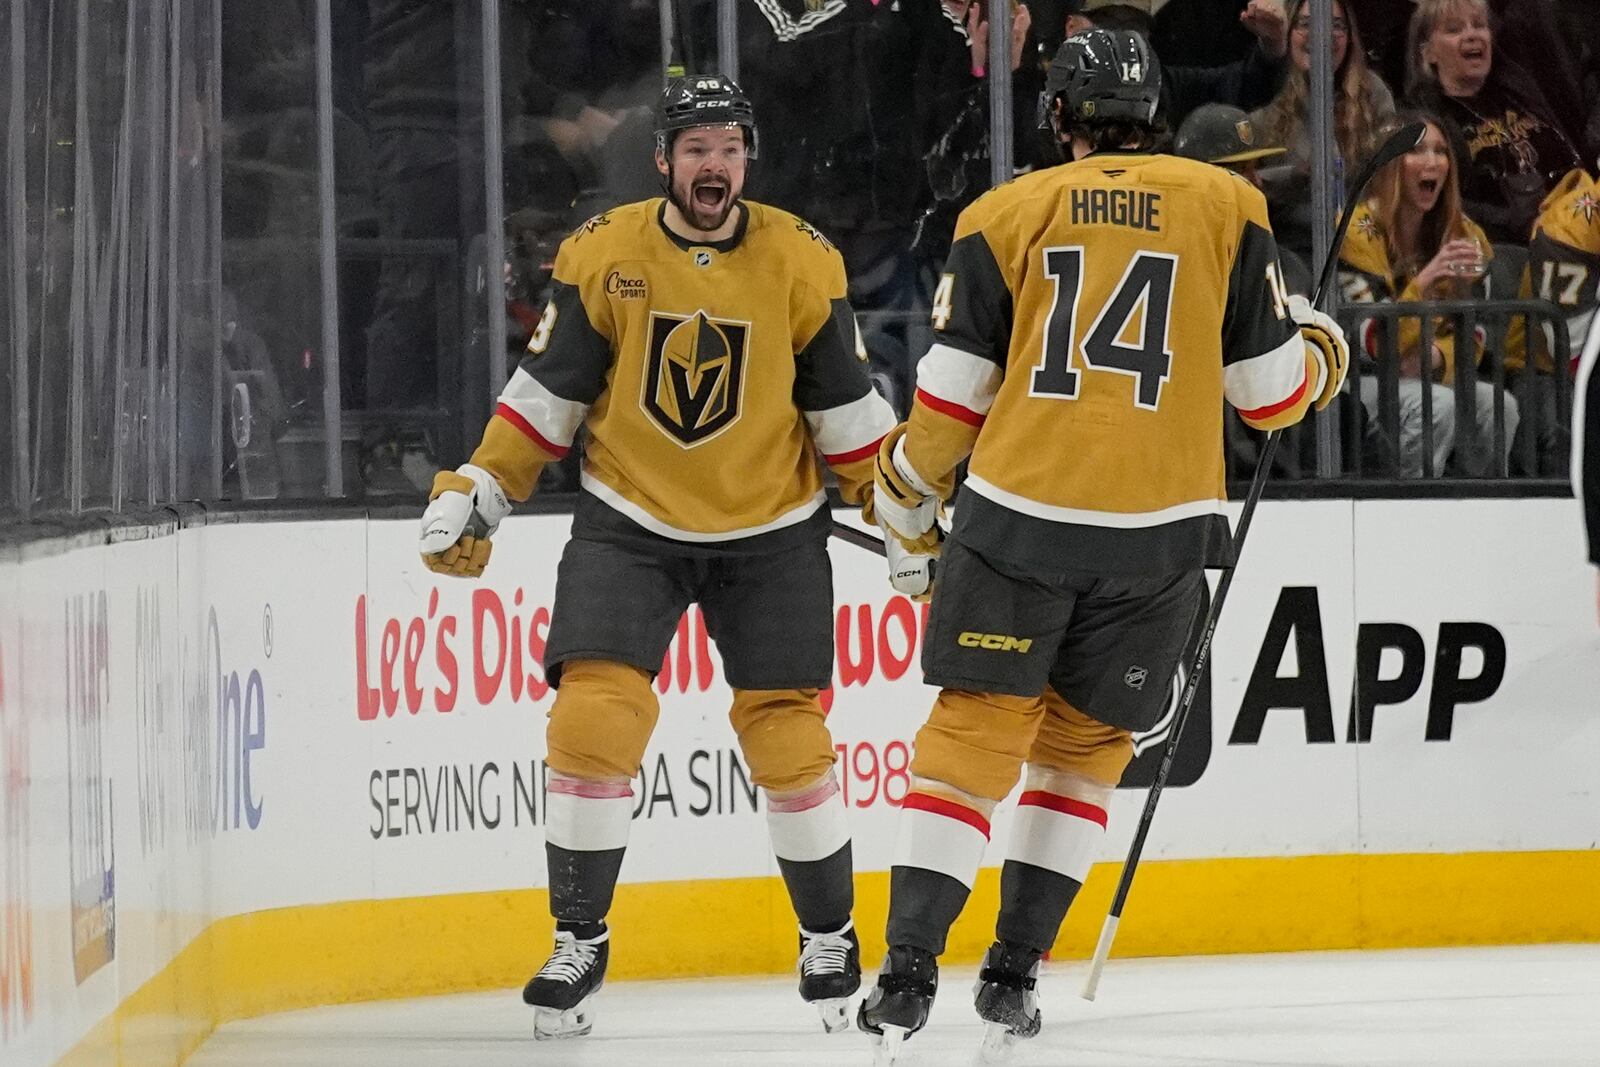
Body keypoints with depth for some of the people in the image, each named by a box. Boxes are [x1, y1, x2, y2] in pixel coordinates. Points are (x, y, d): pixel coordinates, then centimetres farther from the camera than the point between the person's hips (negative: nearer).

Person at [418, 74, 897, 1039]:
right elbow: (548, 391, 0)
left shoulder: (802, 263, -7)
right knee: (592, 719, -12)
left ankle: (831, 938, 17)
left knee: (788, 738, -2)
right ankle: (580, 943, -1)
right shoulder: (601, 255, -7)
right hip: (630, 524, 0)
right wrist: (475, 495, -4)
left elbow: (846, 405, 2)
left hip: (769, 533, 0)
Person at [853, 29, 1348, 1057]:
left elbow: (951, 395, 4)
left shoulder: (1007, 216, 5)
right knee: (1084, 743, 16)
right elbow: (1271, 390, 7)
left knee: (972, 736, 4)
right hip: (1159, 530, 1)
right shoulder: (1225, 207, 5)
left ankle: (908, 972, -7)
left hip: (1020, 515, -1)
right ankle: (1014, 974, 13)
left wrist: (909, 512, 18)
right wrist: (1321, 348, 30)